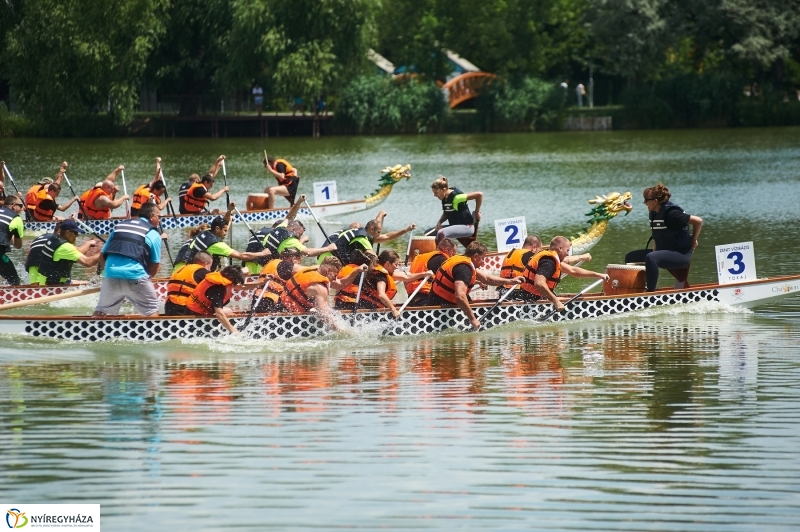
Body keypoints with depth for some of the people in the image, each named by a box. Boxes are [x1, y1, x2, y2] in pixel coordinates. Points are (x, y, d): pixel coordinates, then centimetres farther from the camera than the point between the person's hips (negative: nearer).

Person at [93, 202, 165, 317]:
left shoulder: (119, 226, 22)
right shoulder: (153, 234, 9)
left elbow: (102, 255, 21)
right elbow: (154, 266, 8)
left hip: (110, 275, 4)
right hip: (135, 277, -4)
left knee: (101, 311, 19)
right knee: (152, 310, 11)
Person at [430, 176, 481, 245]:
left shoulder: (456, 197, -22)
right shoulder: (444, 198, 4)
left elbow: (479, 195, -25)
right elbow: (445, 214, 18)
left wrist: (477, 212, -15)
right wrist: (439, 222, -4)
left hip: (466, 227, -10)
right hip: (455, 226, 10)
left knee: (441, 233, -32)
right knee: (428, 232, 6)